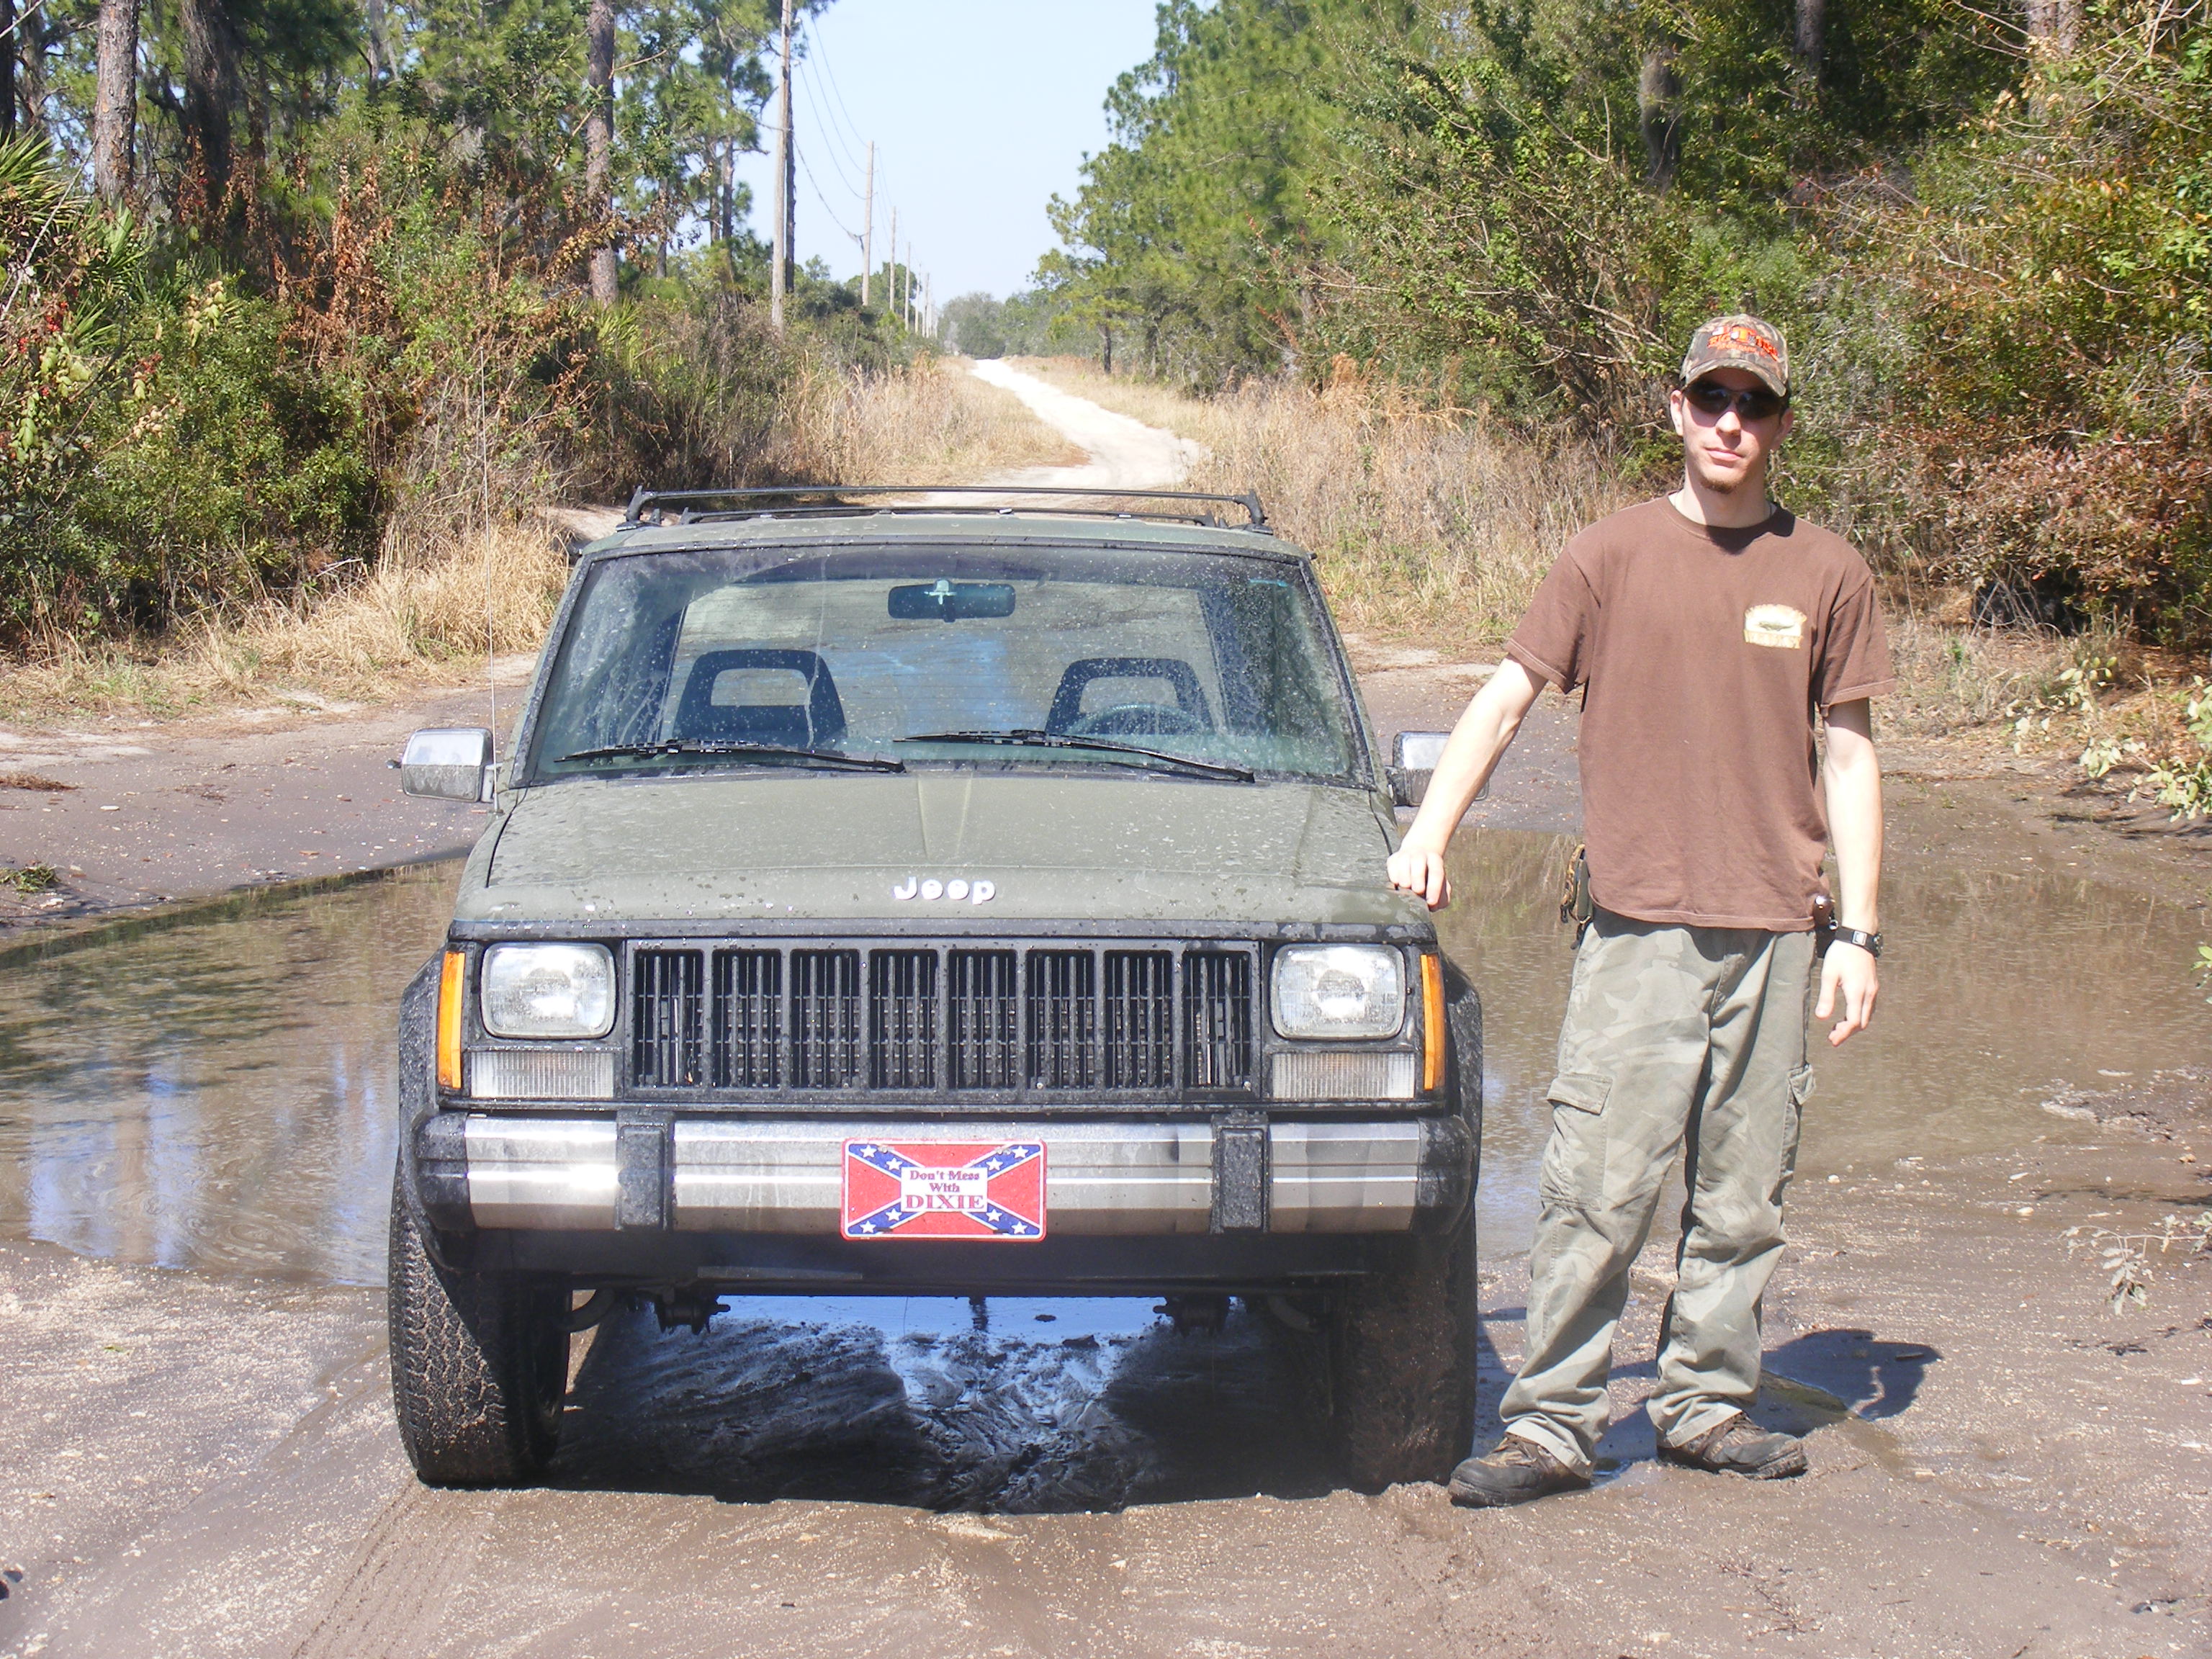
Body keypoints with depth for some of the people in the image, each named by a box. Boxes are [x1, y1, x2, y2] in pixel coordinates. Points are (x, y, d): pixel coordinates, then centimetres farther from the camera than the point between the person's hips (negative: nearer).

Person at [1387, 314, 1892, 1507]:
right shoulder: (1613, 556, 3)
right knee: (1597, 1193, -6)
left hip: (1775, 929, 2)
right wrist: (1429, 833, -3)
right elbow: (1507, 695, 7)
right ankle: (1552, 1423, -2)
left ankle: (1706, 1403, 21)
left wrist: (1858, 930, 5)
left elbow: (1849, 756, 10)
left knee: (1741, 1196, 8)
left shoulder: (1825, 572, 7)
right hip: (1639, 925, -2)